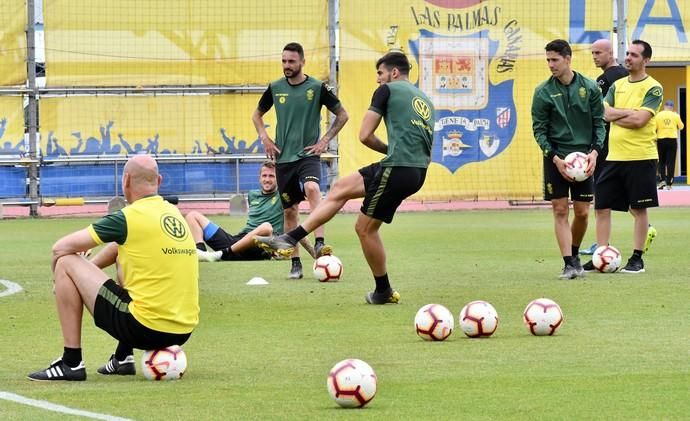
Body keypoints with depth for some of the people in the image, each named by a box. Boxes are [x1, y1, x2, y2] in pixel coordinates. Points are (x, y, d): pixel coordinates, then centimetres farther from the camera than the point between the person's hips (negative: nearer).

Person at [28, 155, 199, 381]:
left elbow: (61, 248, -3)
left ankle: (71, 363, 3)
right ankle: (123, 358, 30)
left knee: (66, 264, 2)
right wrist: (86, 271, 25)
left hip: (146, 328, -8)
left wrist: (59, 276, 17)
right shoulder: (174, 214, 11)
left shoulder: (129, 218, -10)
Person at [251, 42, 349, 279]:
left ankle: (319, 244, -39)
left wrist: (325, 140, -3)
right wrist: (265, 138, 5)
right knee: (290, 210, 6)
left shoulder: (317, 87, -4)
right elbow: (257, 115, 20)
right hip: (283, 157, 4)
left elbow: (342, 115, 5)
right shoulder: (275, 88, 4)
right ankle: (295, 263, 14)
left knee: (312, 188, -33)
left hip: (308, 154, -3)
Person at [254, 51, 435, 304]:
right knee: (341, 188, 15)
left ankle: (383, 291, 17)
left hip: (397, 169, -9)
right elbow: (428, 152, 26)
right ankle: (290, 239, 13)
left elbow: (365, 136, -3)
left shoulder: (388, 90, 0)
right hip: (418, 172, 9)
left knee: (365, 227, 6)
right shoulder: (425, 100, 24)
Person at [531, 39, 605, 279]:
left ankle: (574, 254, 26)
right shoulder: (543, 92, -2)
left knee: (582, 212, 4)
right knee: (560, 210, -6)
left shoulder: (589, 88, 1)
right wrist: (555, 158, -13)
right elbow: (539, 130, -1)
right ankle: (569, 264, -5)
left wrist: (594, 152, -9)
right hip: (555, 157, -1)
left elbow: (599, 123, 5)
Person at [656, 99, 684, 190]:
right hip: (672, 139, 0)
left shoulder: (658, 115, -3)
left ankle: (662, 179, -3)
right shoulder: (675, 115, -1)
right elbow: (681, 127, 10)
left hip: (661, 140, 0)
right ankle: (669, 183, 0)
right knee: (671, 162, 2)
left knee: (662, 161, 12)